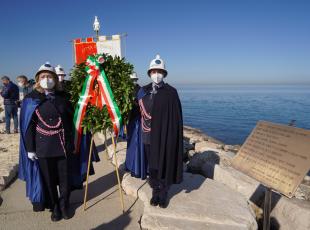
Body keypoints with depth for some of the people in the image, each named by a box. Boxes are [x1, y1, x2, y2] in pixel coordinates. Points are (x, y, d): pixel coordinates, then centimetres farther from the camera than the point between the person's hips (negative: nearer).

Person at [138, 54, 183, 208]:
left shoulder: (171, 92, -6)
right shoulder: (143, 91, 5)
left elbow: (176, 117, -7)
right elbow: (140, 112, 8)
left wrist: (173, 137, -11)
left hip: (165, 136, -3)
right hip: (149, 136, 3)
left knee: (165, 165, 8)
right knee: (152, 165, 13)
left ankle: (163, 194, 27)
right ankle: (155, 192, 31)